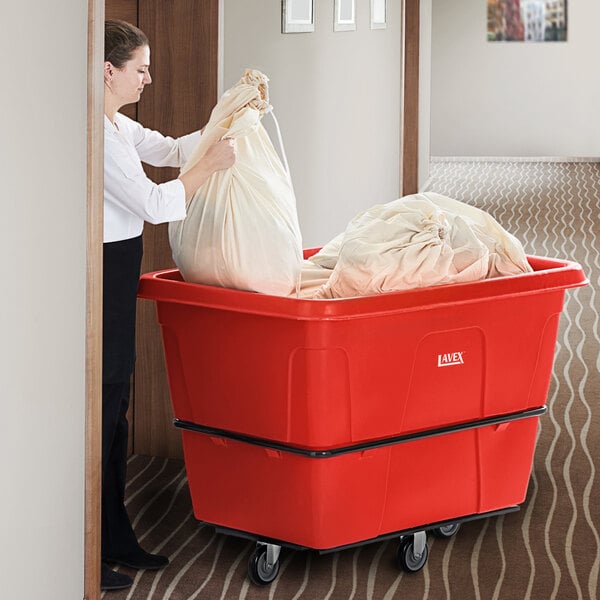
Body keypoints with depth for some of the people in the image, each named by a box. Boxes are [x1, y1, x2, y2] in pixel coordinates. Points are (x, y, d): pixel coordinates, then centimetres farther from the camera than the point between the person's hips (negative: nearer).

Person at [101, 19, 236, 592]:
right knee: (97, 414, -4)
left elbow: (168, 149, 24)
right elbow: (153, 204, -20)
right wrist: (210, 165, -10)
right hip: (100, 278, -10)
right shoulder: (93, 132, -19)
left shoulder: (116, 125, 12)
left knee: (113, 415, 15)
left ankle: (115, 540, 25)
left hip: (116, 276, 10)